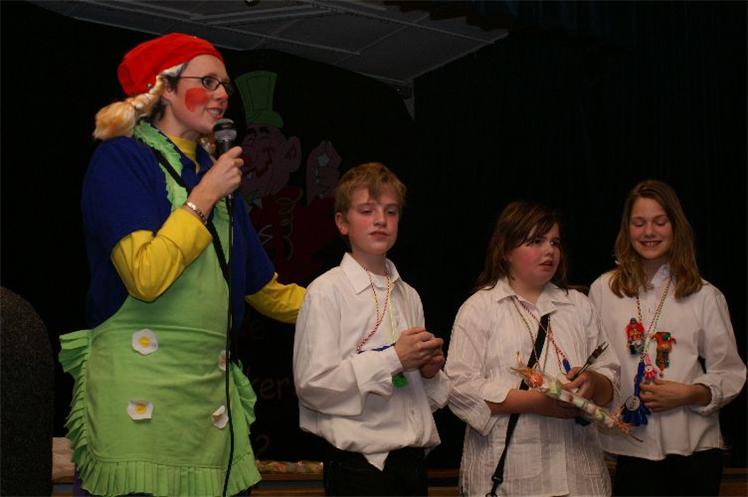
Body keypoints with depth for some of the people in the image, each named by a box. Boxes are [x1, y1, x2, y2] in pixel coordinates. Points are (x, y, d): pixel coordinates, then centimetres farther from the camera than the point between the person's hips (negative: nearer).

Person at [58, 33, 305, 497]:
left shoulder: (215, 174, 20)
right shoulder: (121, 159, -2)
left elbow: (265, 291, 25)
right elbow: (146, 277, -18)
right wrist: (204, 198, -8)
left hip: (212, 386, 7)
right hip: (138, 385, -6)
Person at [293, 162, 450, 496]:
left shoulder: (409, 296, 14)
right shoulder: (326, 292, -6)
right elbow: (312, 384, -15)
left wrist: (431, 372, 0)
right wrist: (393, 359, -16)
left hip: (412, 459, 6)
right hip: (360, 465, -6)